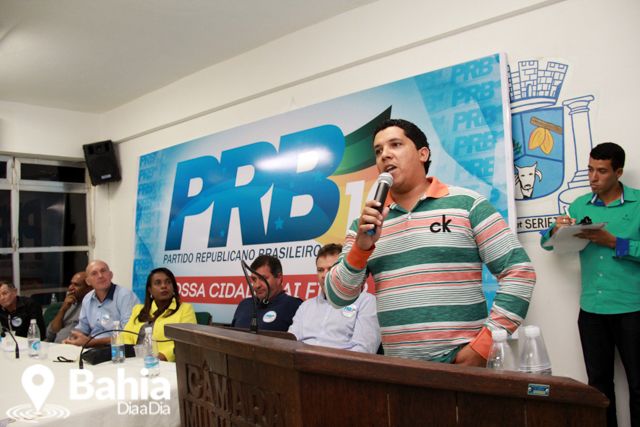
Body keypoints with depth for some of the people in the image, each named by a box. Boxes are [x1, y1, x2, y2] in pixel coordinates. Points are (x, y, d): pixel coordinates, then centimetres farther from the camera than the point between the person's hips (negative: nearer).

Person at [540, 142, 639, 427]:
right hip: (591, 309, 3)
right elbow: (547, 243, 9)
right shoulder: (579, 205, 7)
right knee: (598, 382, 13)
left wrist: (613, 242, -21)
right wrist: (556, 230, -10)